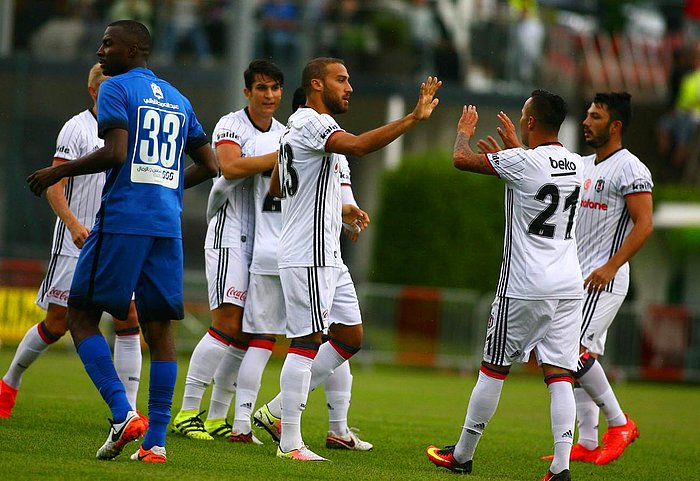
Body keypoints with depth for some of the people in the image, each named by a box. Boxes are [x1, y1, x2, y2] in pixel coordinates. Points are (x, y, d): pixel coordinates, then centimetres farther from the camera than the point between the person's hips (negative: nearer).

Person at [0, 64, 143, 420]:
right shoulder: (77, 128, -7)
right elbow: (54, 188, -12)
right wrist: (74, 224, -26)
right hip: (75, 244, -5)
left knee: (128, 318, -8)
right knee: (57, 323, 1)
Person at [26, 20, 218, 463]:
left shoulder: (116, 89, -2)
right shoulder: (178, 100, 19)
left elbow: (115, 152, -16)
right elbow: (209, 165, 20)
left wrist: (59, 172, -5)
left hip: (122, 220, -6)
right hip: (168, 225, 6)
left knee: (82, 314, 3)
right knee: (159, 328, 5)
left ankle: (123, 414, -13)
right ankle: (156, 441, 0)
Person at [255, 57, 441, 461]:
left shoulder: (298, 126, 19)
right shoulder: (312, 123, -14)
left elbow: (278, 188, 27)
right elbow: (358, 145, -34)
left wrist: (339, 210, 26)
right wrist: (414, 118, -37)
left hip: (326, 255, 10)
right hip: (307, 256, -10)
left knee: (350, 337, 12)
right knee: (306, 341, -7)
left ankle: (280, 408, 17)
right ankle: (290, 443, -3)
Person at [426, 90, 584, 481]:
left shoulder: (522, 162, -13)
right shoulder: (576, 166, 7)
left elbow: (462, 159, -2)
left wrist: (465, 131, 19)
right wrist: (516, 146, 44)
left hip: (525, 287, -5)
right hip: (570, 286, 5)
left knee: (494, 368, 7)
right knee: (559, 375, 1)